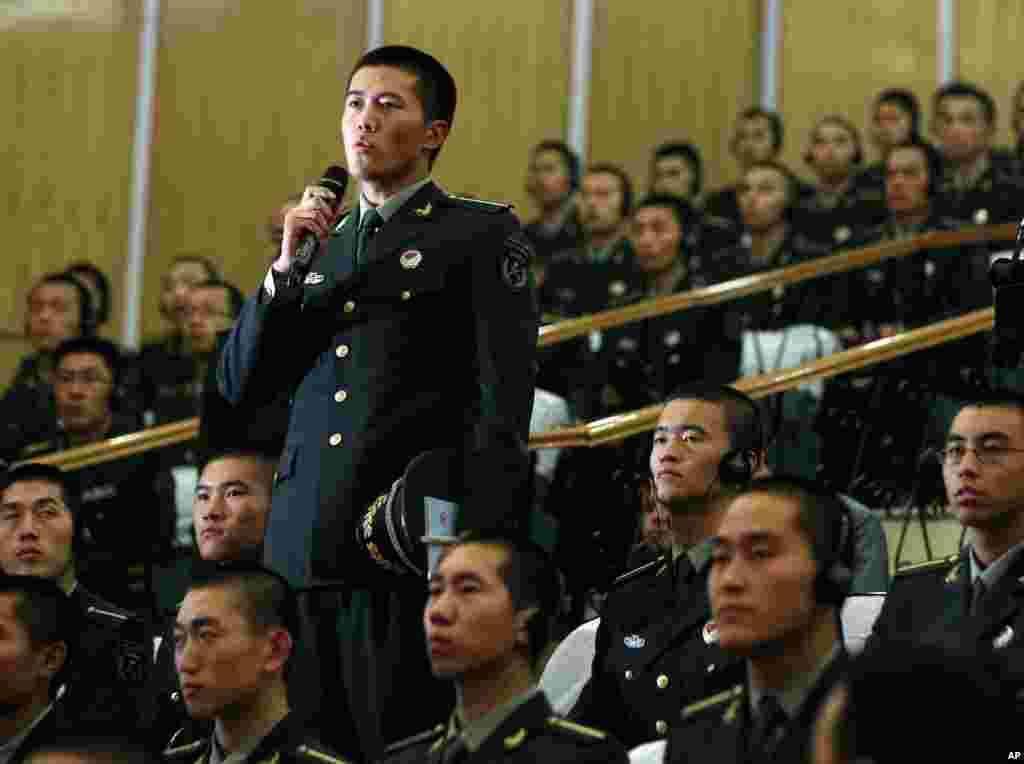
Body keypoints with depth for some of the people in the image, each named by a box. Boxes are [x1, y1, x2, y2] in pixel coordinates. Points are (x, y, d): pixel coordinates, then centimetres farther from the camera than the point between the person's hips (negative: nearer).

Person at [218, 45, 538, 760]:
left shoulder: (482, 233, 5)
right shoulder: (323, 245, 22)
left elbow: (504, 398, -4)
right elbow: (240, 384, 15)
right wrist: (288, 265, 4)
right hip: (305, 541, 5)